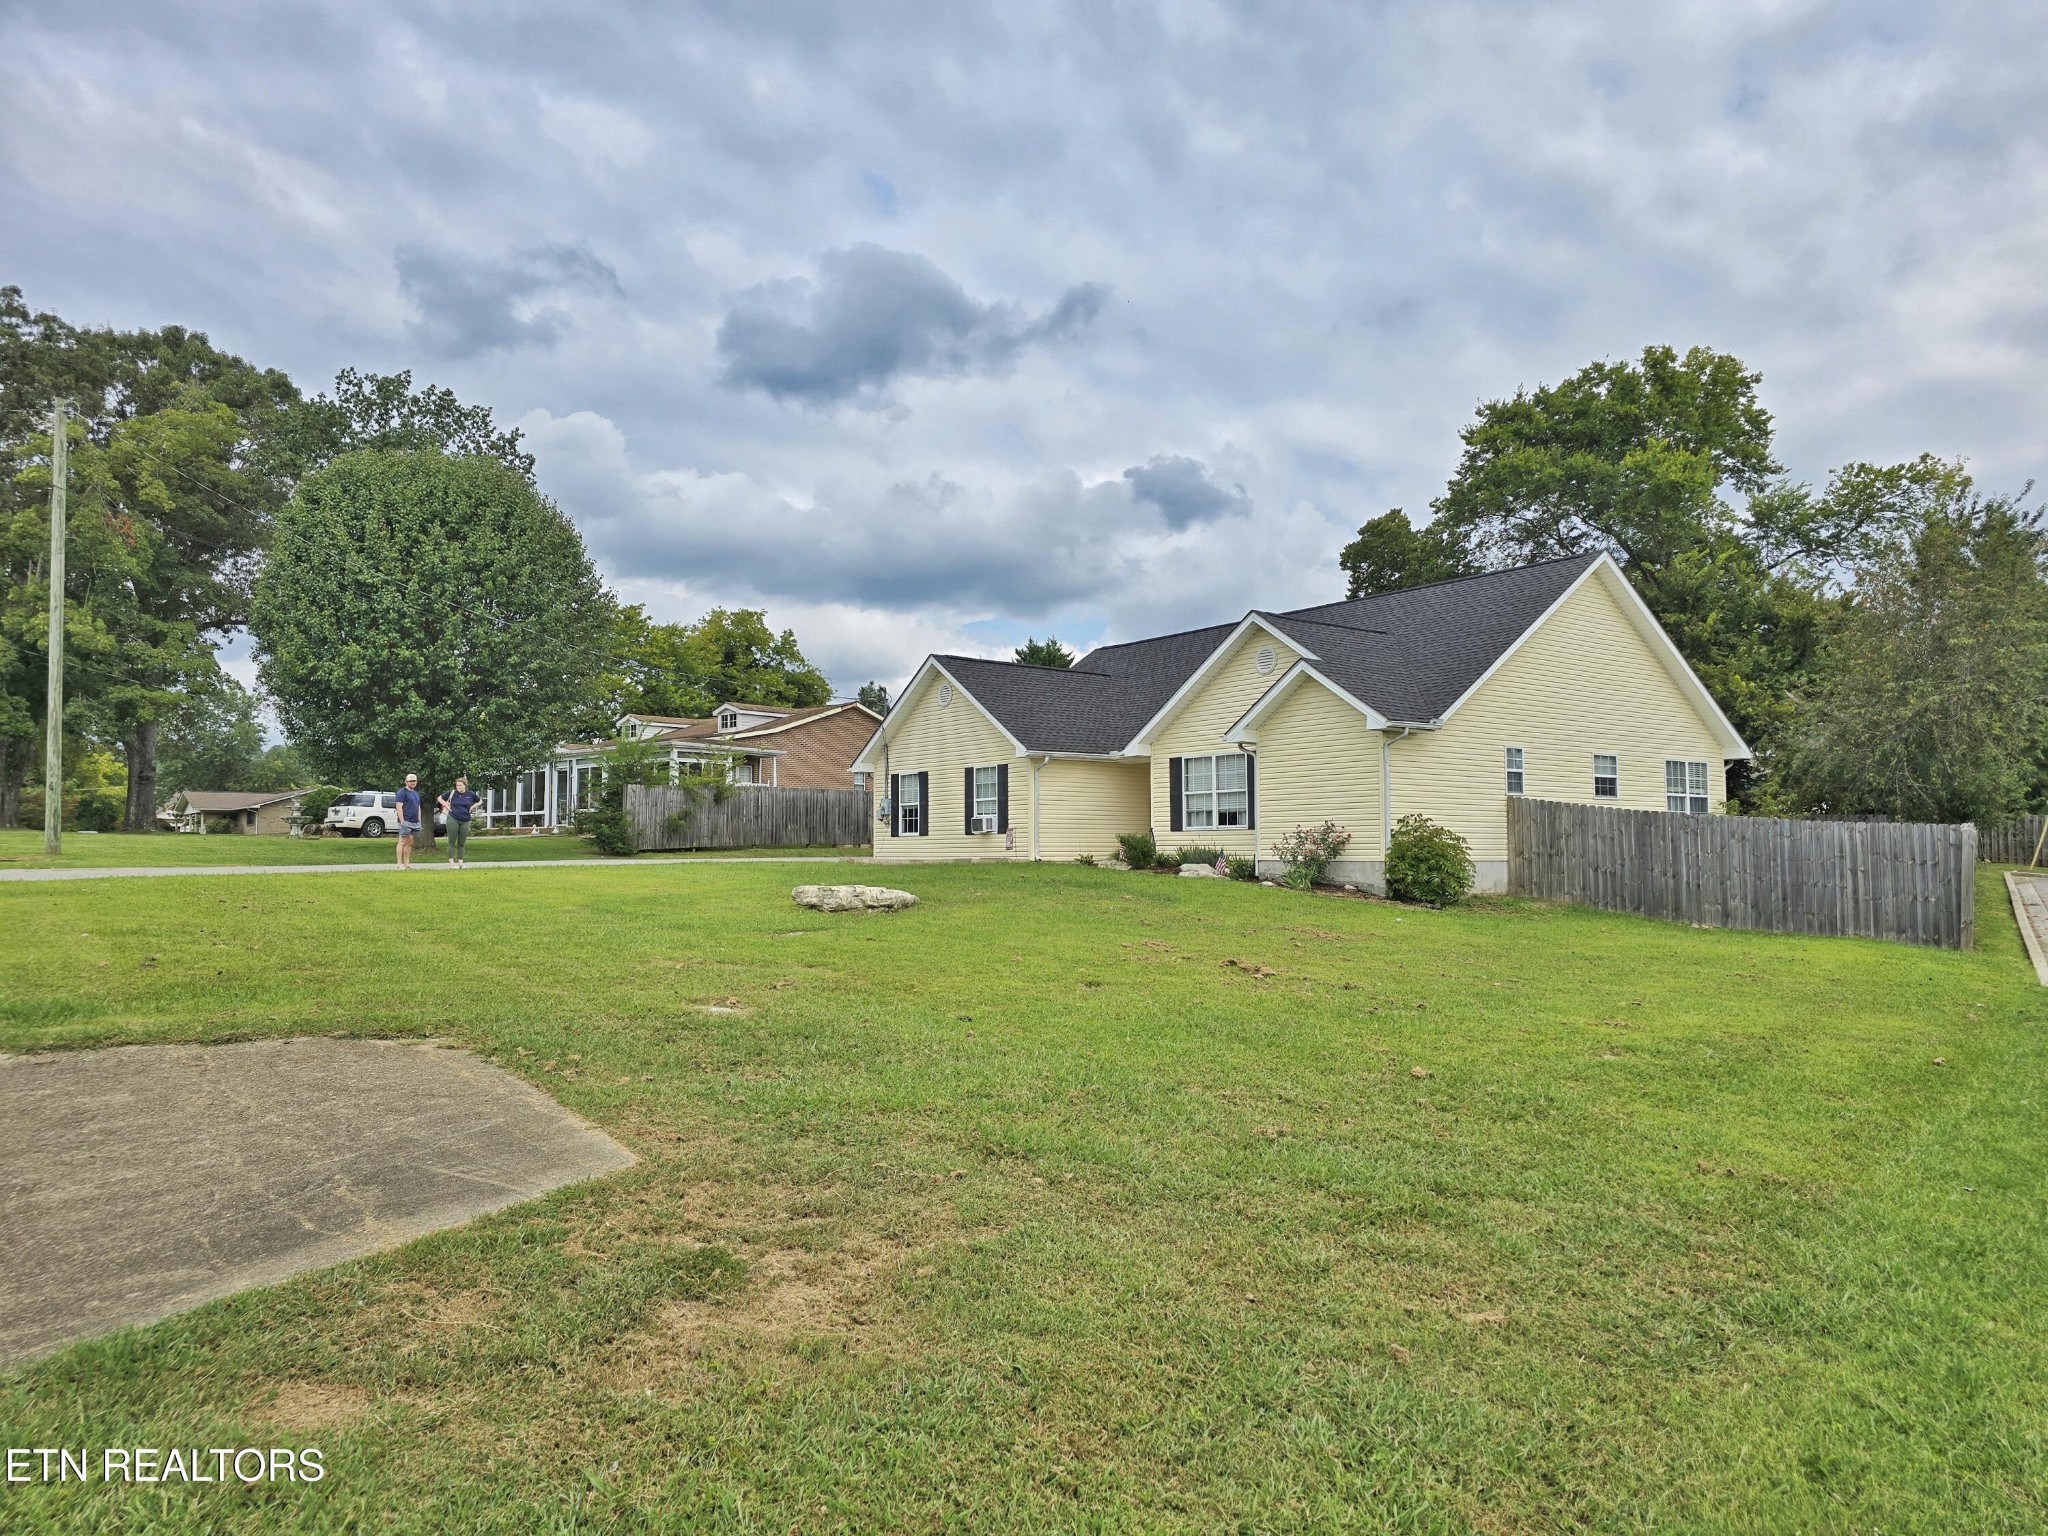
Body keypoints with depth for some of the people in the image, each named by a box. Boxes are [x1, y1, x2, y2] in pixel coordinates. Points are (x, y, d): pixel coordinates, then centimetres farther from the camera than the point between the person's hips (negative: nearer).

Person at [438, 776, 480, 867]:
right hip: (453, 820, -2)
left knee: (461, 843, 7)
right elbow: (440, 798, 11)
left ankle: (460, 862, 14)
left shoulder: (471, 794, 4)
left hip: (465, 821, 2)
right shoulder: (452, 793, -1)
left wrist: (472, 807, 6)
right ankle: (451, 862, 0)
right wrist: (447, 806, 1)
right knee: (452, 842, -2)